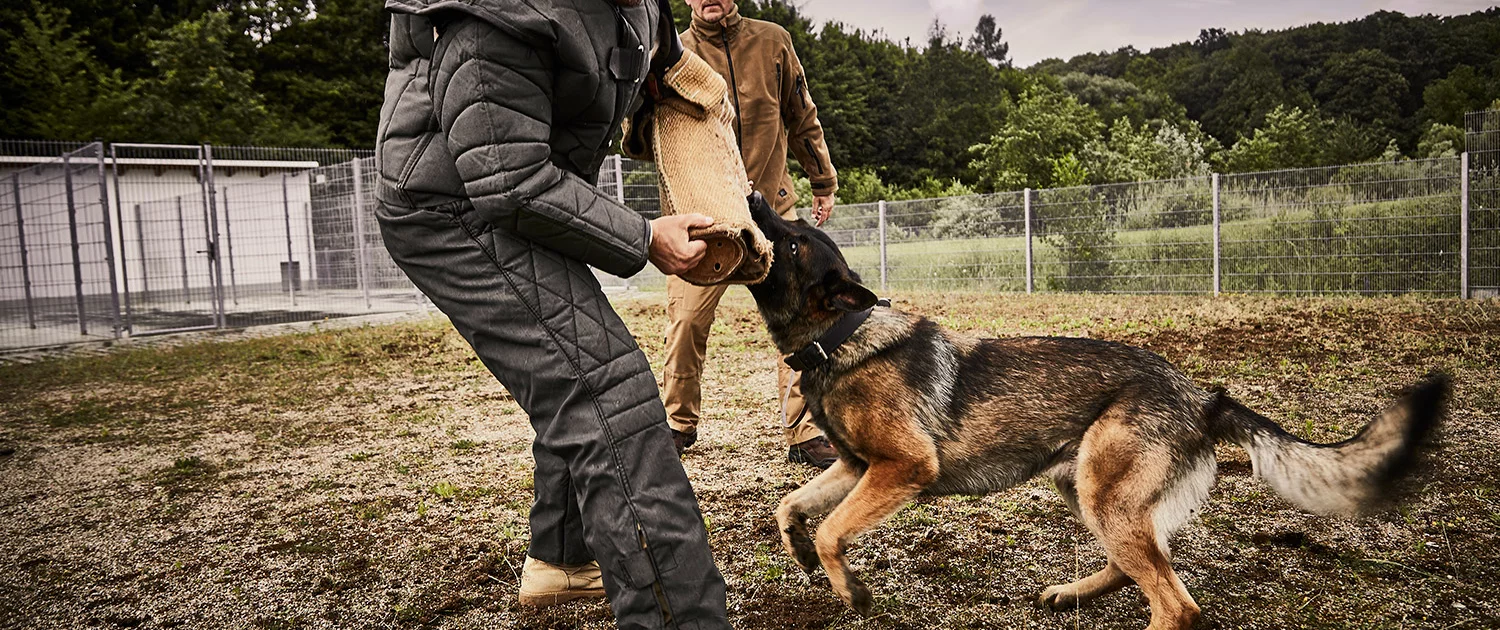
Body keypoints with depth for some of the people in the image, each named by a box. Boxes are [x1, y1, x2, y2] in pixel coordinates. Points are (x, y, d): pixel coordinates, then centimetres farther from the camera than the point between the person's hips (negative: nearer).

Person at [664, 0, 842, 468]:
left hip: (772, 206, 1)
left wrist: (823, 183, 20)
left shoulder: (772, 42, 3)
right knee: (686, 320, -3)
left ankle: (803, 433, 5)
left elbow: (802, 118, 14)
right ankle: (680, 423, 20)